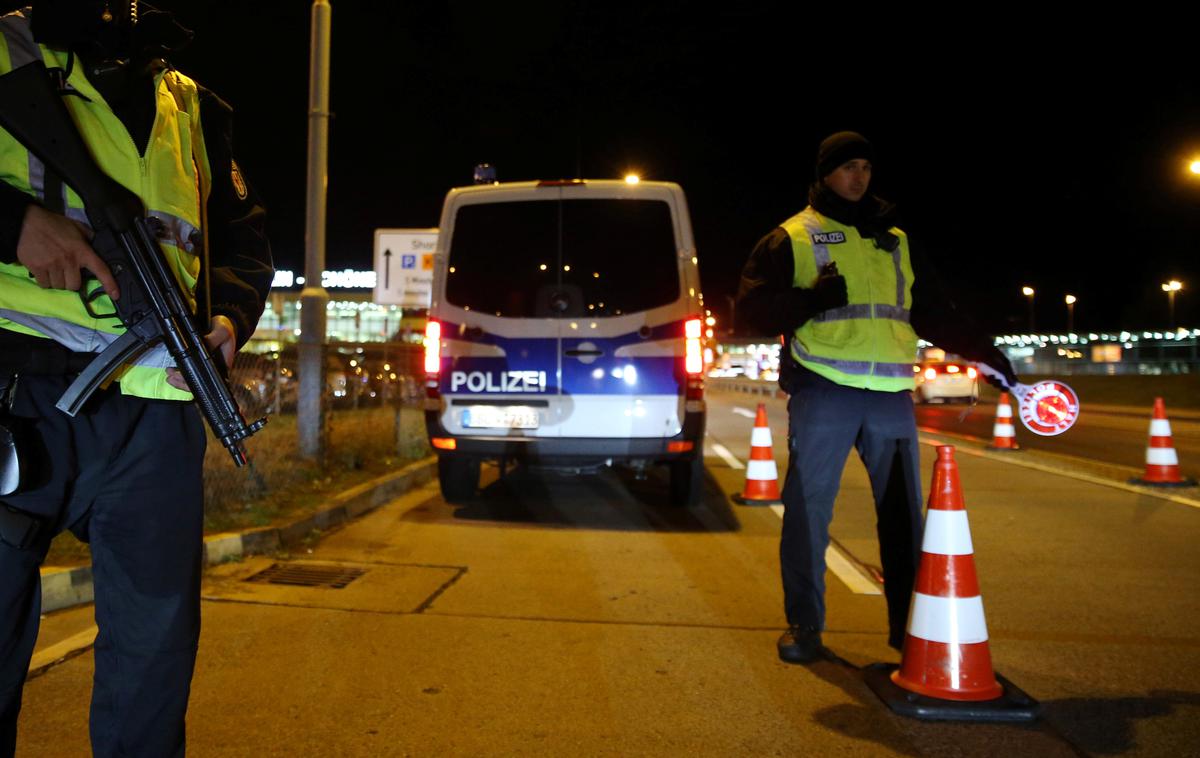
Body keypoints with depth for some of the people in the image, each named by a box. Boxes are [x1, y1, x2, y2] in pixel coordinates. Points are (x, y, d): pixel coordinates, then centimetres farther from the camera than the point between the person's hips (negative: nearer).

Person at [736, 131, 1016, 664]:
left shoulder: (895, 240, 22)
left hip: (891, 393, 4)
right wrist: (813, 299, -15)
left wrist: (984, 352, 22)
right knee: (808, 505, -2)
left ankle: (908, 622, 19)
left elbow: (935, 314, 27)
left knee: (904, 510, 6)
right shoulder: (793, 237, 8)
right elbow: (753, 305, -1)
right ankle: (803, 623, 11)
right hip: (822, 389, -4)